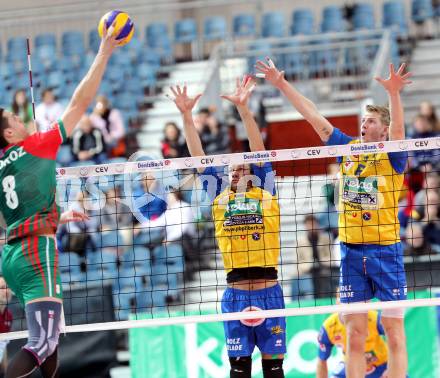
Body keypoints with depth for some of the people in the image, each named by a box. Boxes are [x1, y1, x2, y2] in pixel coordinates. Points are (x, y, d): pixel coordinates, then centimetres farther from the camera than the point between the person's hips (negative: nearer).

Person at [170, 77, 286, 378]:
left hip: (269, 291, -2)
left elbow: (259, 151, 1)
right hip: (236, 293, 2)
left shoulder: (265, 193, 9)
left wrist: (243, 108, -6)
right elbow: (198, 157, 11)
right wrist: (187, 116, 5)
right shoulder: (220, 197, 13)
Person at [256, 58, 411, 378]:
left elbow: (398, 129, -22)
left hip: (386, 250, -4)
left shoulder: (392, 156, -1)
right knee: (355, 336, 4)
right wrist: (282, 84, 8)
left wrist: (394, 93, -39)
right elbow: (314, 116, 12)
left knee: (394, 334, -4)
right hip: (351, 251, 4)